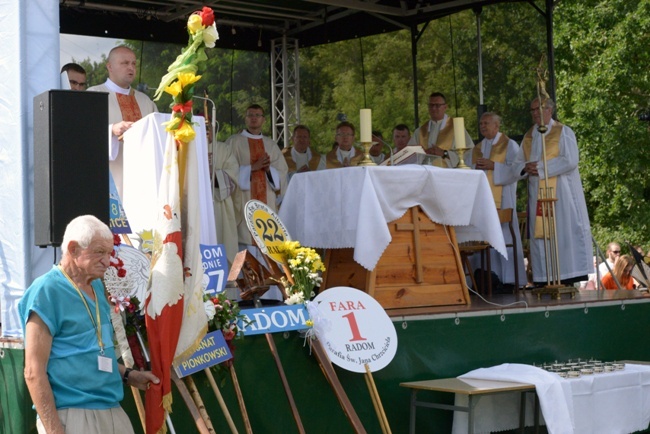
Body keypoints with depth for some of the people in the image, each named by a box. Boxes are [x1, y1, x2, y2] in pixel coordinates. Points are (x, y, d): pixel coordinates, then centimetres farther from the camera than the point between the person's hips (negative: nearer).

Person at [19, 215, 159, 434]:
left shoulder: (97, 286, 13)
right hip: (72, 415, -7)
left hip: (113, 411, 8)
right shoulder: (46, 291, -11)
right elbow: (34, 372, -15)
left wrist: (128, 375, 16)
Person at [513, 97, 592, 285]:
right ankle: (544, 279, 3)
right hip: (537, 194, 5)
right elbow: (517, 164, 15)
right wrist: (526, 169, -9)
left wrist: (540, 167, -13)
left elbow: (570, 161, -12)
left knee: (564, 232, -7)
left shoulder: (563, 132, 0)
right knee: (540, 234, 1)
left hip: (561, 192, -5)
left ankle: (569, 276, -6)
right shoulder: (528, 137, 16)